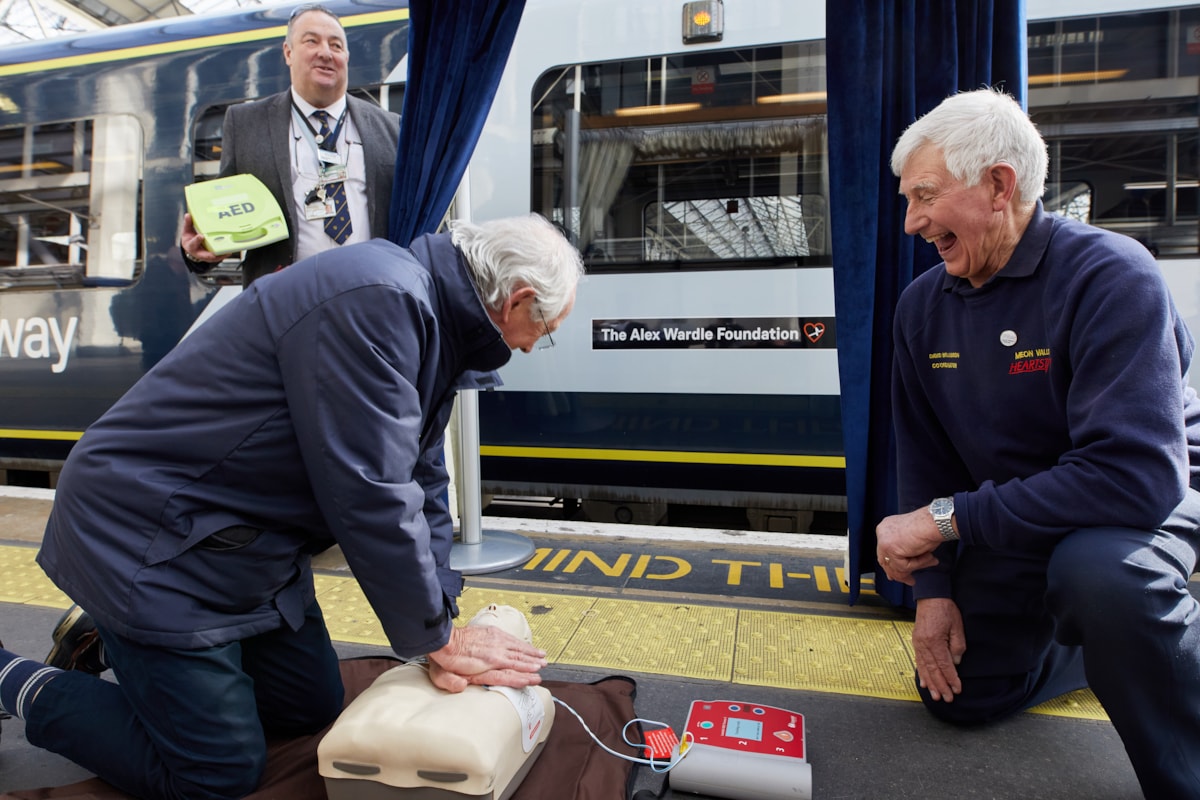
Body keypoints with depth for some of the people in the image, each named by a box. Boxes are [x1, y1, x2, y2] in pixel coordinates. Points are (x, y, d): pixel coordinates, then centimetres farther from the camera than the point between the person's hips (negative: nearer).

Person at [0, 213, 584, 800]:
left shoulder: (424, 314, 4)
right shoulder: (377, 299, -29)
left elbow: (422, 482, 4)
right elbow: (368, 495, -30)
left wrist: (441, 635, -3)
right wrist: (438, 637, -15)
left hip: (247, 544, 10)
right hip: (147, 539, -9)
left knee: (312, 708, 17)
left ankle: (114, 639, 29)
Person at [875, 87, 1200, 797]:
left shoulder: (1110, 275, -25)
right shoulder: (923, 305, -6)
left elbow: (1137, 473, -35)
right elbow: (924, 457, 0)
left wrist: (949, 520, -32)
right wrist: (934, 586, -6)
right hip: (1016, 521, 6)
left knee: (1097, 572, -40)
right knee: (958, 693, 11)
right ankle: (1131, 636, 32)